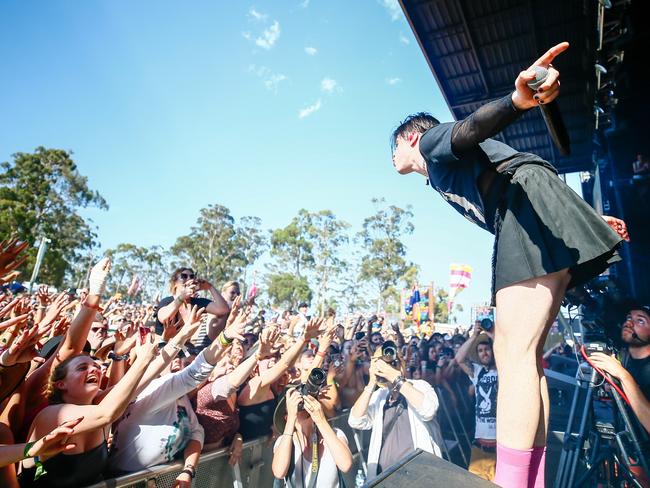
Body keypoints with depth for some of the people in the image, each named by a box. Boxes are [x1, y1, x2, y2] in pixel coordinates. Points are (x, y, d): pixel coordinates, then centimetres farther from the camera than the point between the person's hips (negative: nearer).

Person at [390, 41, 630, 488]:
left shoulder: (433, 141, 10)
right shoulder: (442, 180, 33)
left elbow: (471, 129, -13)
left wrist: (517, 101, -37)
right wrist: (587, 218, 24)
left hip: (529, 206, -9)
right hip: (524, 224, 9)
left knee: (515, 353, -17)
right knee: (517, 353, 4)